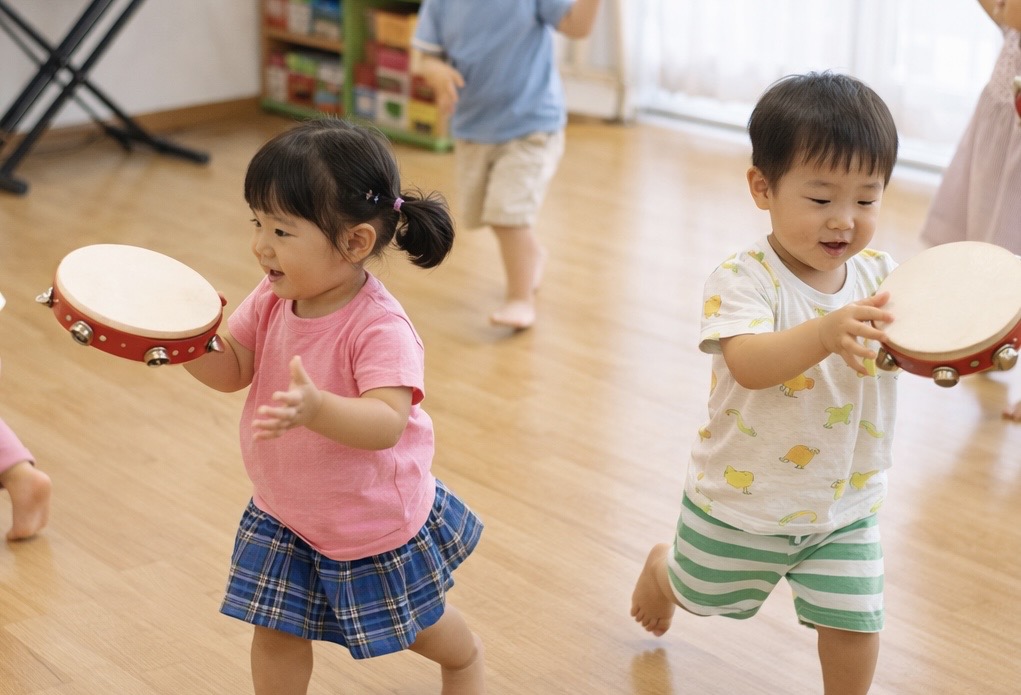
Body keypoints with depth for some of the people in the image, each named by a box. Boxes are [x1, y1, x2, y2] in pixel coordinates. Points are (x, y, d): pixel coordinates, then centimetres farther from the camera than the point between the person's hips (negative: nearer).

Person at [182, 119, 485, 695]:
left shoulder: (380, 328, -32)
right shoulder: (272, 301, -11)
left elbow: (387, 423, -42)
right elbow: (231, 370, -4)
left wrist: (316, 408, -60)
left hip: (376, 521, -5)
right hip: (284, 513, 5)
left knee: (423, 628, 20)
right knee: (275, 631, 10)